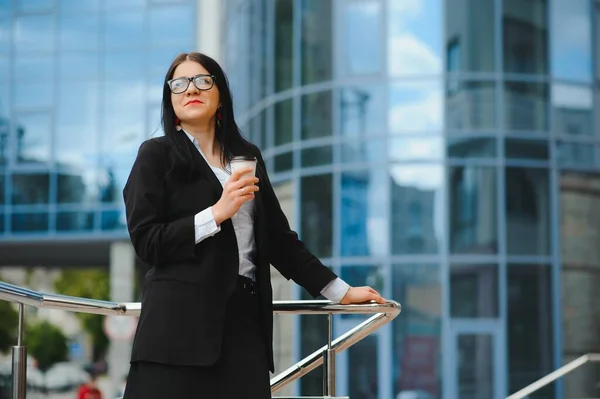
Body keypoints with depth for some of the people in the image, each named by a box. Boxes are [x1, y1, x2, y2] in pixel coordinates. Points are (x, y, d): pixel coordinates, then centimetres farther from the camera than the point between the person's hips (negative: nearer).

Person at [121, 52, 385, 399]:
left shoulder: (248, 156, 17)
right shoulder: (157, 155, 4)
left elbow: (277, 236, 18)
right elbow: (146, 240, -6)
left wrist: (340, 291, 15)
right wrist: (218, 212, -12)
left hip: (244, 315, 4)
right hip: (180, 318, -4)